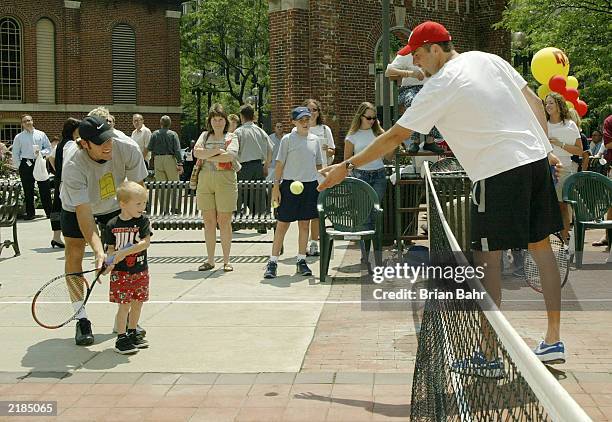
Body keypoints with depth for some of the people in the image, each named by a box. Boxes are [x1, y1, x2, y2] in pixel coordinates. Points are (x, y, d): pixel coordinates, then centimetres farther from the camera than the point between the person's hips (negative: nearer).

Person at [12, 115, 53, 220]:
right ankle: (30, 213, 14)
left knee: (45, 189, 0)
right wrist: (18, 167, 1)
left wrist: (41, 152, -10)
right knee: (28, 191, 5)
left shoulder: (41, 134, 6)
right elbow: (15, 154, 8)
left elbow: (49, 148, 8)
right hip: (26, 164, 0)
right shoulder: (19, 137, 5)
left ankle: (49, 212, 7)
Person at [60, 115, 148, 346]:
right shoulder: (73, 165, -39)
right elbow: (83, 213, -40)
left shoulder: (128, 149, -32)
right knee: (74, 253, -10)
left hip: (115, 204, 2)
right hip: (77, 206, -2)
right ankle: (82, 320, 0)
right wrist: (99, 252, -50)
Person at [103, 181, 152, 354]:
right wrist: (109, 263, -17)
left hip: (140, 271, 3)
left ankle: (132, 334, 31)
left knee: (137, 304, 13)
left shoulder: (143, 221, -5)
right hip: (120, 272, -2)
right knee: (124, 306, -3)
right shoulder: (112, 225, -6)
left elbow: (145, 242, -15)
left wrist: (124, 252, -23)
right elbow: (110, 248, 1)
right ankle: (121, 338, 8)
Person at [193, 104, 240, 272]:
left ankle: (226, 261, 7)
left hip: (225, 181, -3)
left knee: (224, 223, -2)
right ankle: (210, 260, 13)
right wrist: (217, 151, -13)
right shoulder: (205, 135, 15)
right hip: (205, 181, 3)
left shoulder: (231, 137, 6)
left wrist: (207, 157, -8)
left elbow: (230, 155, -14)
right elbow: (196, 152, -4)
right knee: (208, 222, 5)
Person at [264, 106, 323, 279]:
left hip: (310, 185, 4)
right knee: (282, 224, -2)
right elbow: (279, 164, -2)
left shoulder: (314, 140, 10)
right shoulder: (288, 139, -2)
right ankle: (273, 262, 3)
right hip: (290, 184, -4)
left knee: (304, 224, 9)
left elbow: (318, 165, 17)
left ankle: (301, 261, 18)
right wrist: (276, 187, -8)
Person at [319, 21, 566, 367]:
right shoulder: (487, 59, 12)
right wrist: (545, 149, 20)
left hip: (500, 170, -8)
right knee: (541, 246, 13)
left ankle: (489, 354, 3)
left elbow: (395, 136, -7)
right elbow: (535, 102, 14)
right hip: (537, 159, 8)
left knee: (487, 259, -1)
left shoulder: (439, 87, -9)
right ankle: (553, 342, 20)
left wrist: (347, 167, -1)